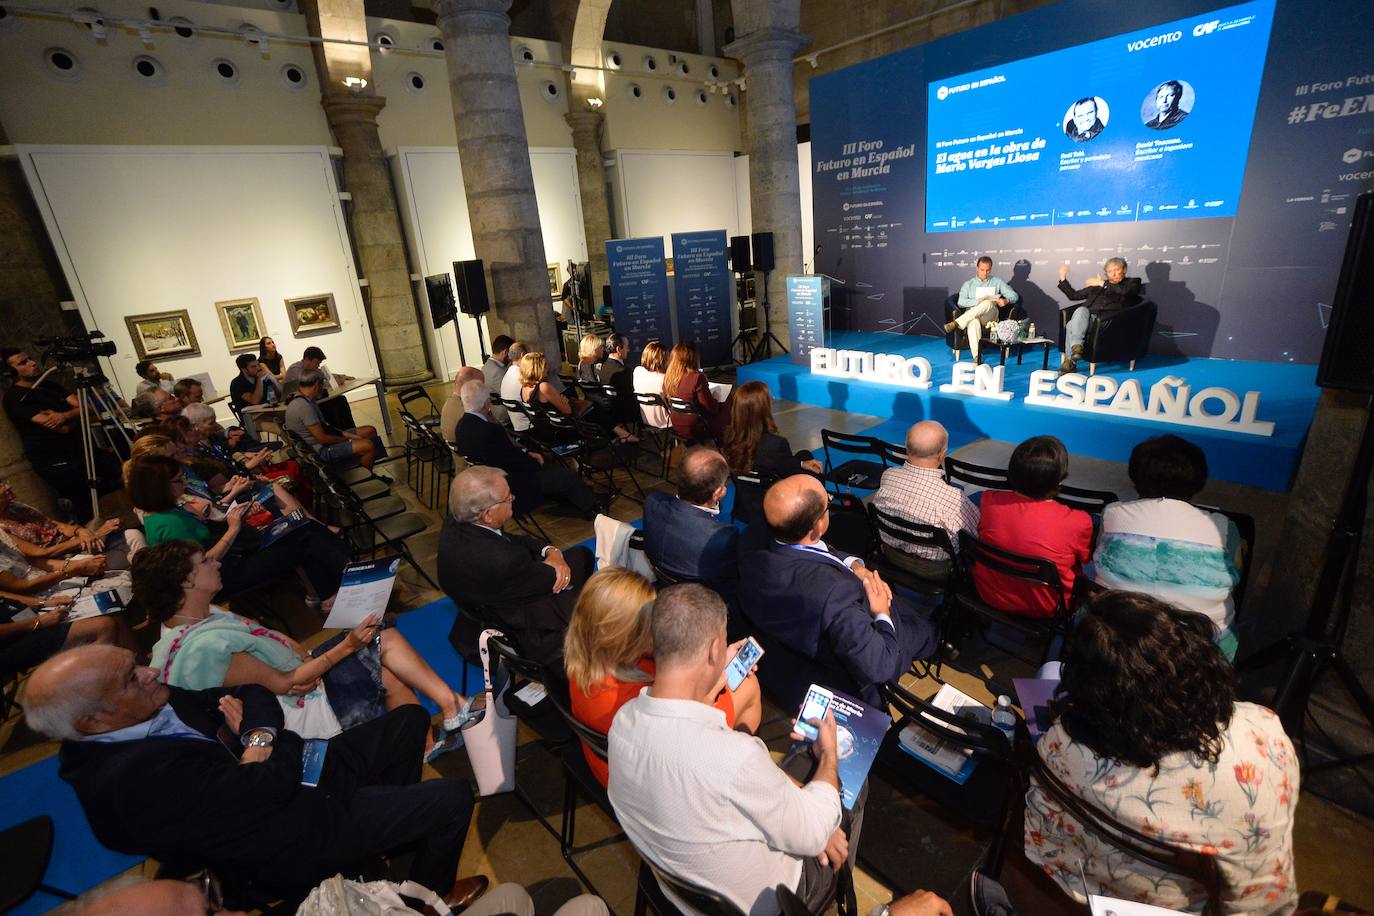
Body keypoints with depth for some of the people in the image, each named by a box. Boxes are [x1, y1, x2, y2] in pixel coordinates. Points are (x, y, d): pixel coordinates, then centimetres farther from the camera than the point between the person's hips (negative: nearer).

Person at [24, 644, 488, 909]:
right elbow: (272, 784, -32)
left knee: (411, 719, 10)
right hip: (298, 846, -8)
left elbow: (255, 694, 1)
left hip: (295, 779, 8)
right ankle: (429, 894, 24)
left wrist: (258, 733, -20)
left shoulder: (150, 704, -6)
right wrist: (264, 742, -11)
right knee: (453, 798, -7)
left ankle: (395, 818, 30)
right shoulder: (136, 778, -34)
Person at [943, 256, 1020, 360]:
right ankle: (976, 357, -51)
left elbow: (1014, 296, 14)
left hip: (990, 316, 1)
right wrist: (978, 301, -13)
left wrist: (1005, 300, -10)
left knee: (988, 303, -36)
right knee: (973, 322, -40)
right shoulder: (968, 284, 20)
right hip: (971, 315, 0)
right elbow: (961, 302, 4)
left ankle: (956, 323, -42)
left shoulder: (997, 282, 22)